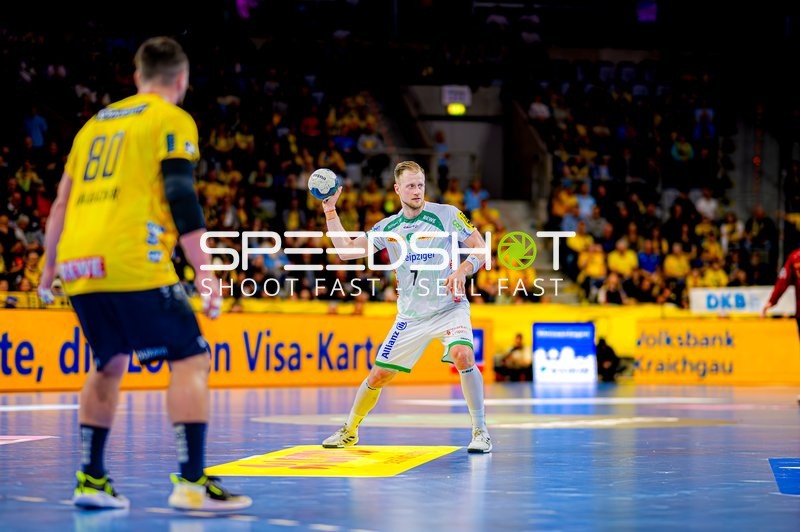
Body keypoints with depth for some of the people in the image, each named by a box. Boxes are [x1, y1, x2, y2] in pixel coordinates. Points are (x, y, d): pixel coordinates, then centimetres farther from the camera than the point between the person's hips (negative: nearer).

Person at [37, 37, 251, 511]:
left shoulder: (97, 122, 24)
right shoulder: (172, 121, 4)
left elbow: (62, 201, 25)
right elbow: (181, 198, -7)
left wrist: (49, 268, 33)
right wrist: (205, 273, -9)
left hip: (79, 265, 7)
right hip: (132, 265, -7)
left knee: (109, 364, 22)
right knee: (191, 359, -2)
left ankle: (91, 479, 17)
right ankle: (192, 482, -11)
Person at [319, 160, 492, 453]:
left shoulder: (446, 214, -7)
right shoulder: (387, 227, 4)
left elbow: (482, 248, -8)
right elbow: (345, 250, 5)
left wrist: (462, 270, -27)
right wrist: (330, 210, -2)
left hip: (450, 308, -4)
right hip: (410, 316, 4)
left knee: (462, 356, -31)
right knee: (378, 375, 4)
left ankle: (480, 431, -20)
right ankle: (349, 430, 28)